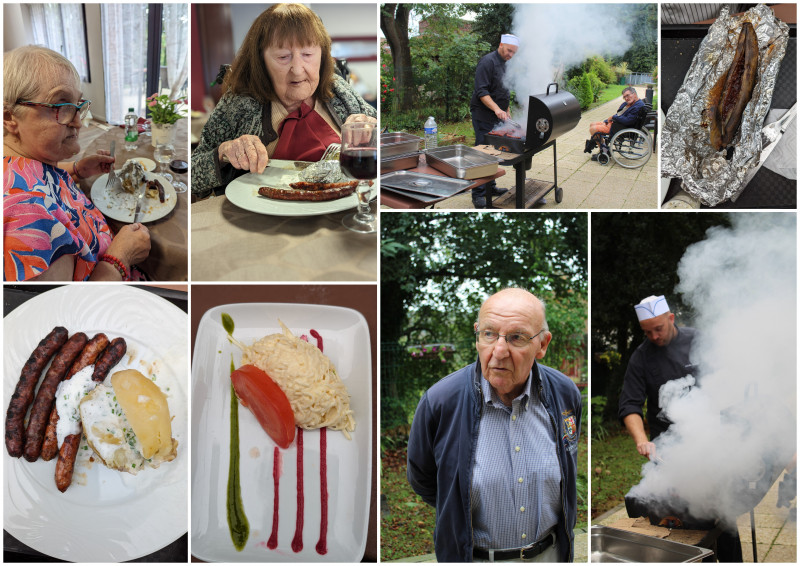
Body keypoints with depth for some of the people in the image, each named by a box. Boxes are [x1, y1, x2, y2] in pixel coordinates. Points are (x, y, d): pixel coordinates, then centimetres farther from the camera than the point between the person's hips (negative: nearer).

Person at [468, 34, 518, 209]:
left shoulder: (505, 64, 16)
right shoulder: (488, 62, -13)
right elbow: (481, 91, -21)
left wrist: (506, 112, 23)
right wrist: (496, 109, -30)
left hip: (498, 117, 9)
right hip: (483, 117, -9)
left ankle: (490, 187, 24)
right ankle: (478, 194, -5)